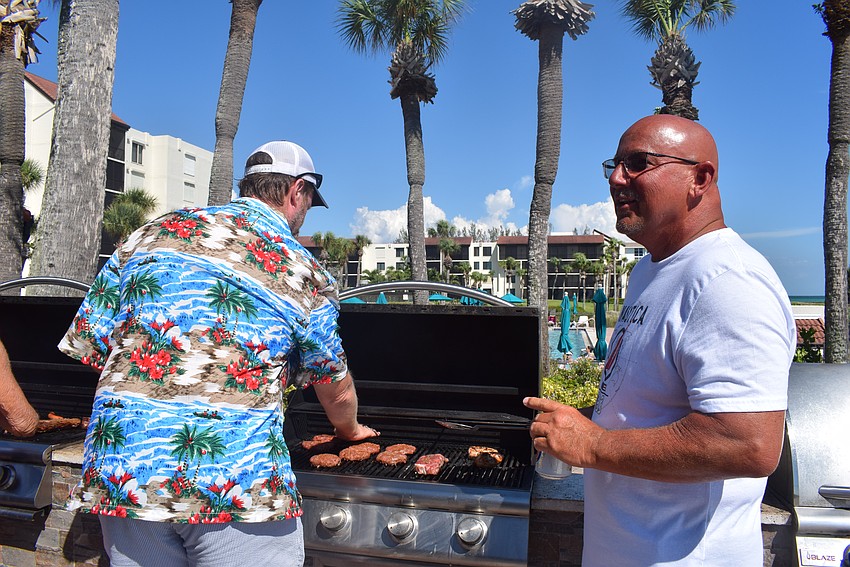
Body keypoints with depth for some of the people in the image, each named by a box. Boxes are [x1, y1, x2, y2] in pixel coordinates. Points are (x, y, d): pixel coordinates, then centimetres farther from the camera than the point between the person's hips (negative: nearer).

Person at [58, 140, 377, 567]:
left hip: (122, 472, 4)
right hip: (236, 483, -4)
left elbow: (89, 343, 10)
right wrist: (350, 430, 33)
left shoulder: (154, 231, 7)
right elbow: (336, 391, 12)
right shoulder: (306, 274, 0)